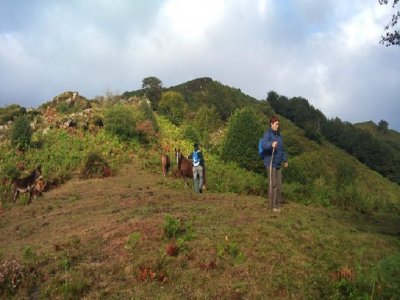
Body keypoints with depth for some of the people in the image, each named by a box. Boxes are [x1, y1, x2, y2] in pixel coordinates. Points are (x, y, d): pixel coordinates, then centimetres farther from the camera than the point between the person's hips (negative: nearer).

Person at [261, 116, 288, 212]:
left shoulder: (278, 135, 15)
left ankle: (278, 204, 23)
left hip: (278, 163, 8)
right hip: (270, 162, -8)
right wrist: (271, 144, -47)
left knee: (279, 184, 11)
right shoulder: (268, 134, -10)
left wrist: (285, 160, 27)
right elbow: (263, 144, -29)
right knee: (273, 184, -6)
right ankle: (273, 205, 4)